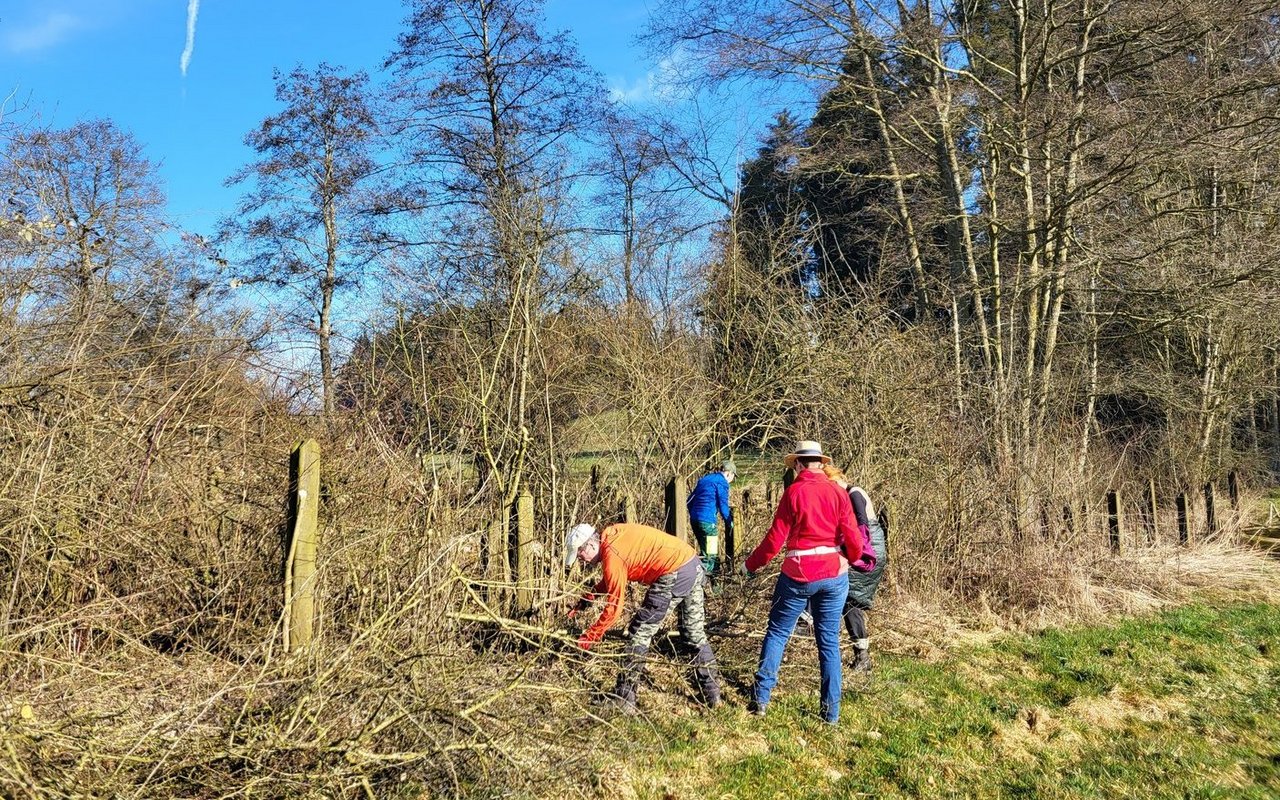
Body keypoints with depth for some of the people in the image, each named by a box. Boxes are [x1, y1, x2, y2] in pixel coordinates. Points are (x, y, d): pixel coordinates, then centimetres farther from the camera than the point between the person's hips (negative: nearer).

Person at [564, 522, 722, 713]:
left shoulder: (612, 556, -14)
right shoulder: (613, 534, 12)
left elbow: (614, 608, -9)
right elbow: (609, 579, 28)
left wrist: (589, 636, 0)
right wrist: (588, 597, 20)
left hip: (674, 575, -9)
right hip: (693, 563, 9)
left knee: (640, 634, 2)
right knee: (695, 634, 19)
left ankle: (624, 699, 5)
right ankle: (712, 695, 26)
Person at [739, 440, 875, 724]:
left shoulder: (793, 492, -8)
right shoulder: (838, 492, -1)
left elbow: (776, 538, -9)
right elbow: (852, 537, -2)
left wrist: (750, 565, 4)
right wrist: (854, 559, 20)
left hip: (798, 575, -3)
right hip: (834, 575, 3)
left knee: (777, 633, 11)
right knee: (829, 640, 10)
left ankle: (761, 698, 9)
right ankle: (831, 711, 13)